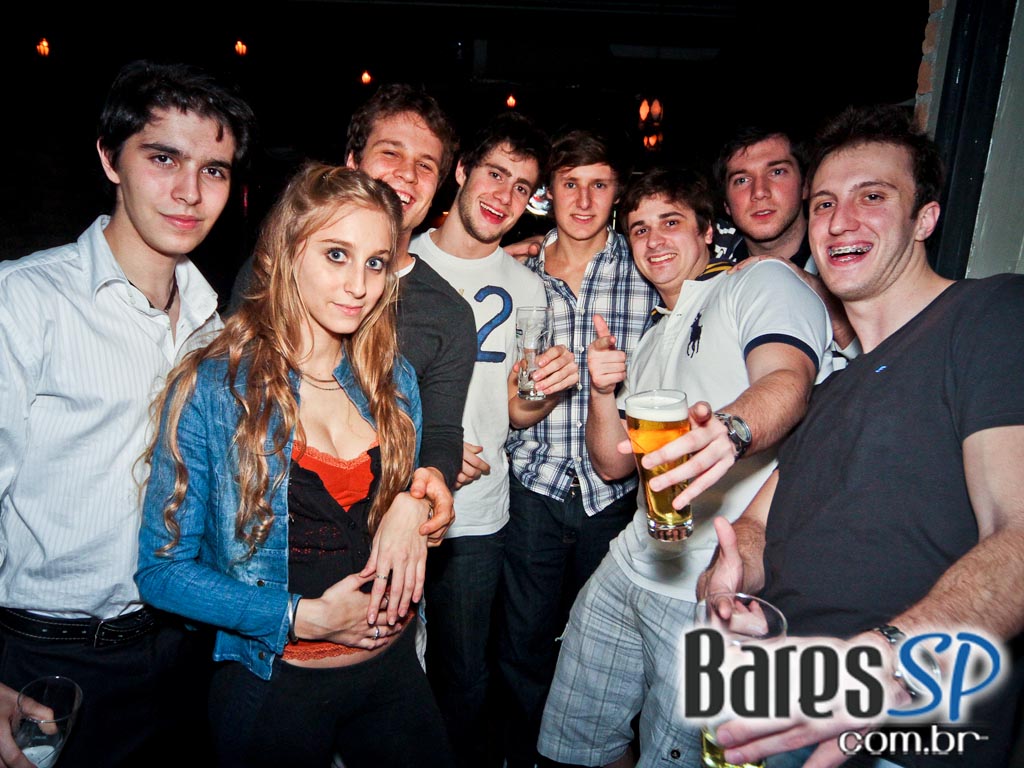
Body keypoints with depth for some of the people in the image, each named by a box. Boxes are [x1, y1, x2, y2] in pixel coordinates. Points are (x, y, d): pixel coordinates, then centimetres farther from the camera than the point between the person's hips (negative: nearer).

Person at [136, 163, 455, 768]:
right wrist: (303, 616, -17)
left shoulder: (395, 380, -2)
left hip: (393, 667, 4)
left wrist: (414, 504, -12)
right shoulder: (213, 389, -14)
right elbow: (162, 569, -11)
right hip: (273, 686, -4)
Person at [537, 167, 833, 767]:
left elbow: (787, 379, -25)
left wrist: (729, 429, -47)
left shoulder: (764, 282, -4)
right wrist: (603, 390, -2)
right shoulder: (652, 340, 19)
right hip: (634, 565, 7)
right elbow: (613, 463, 16)